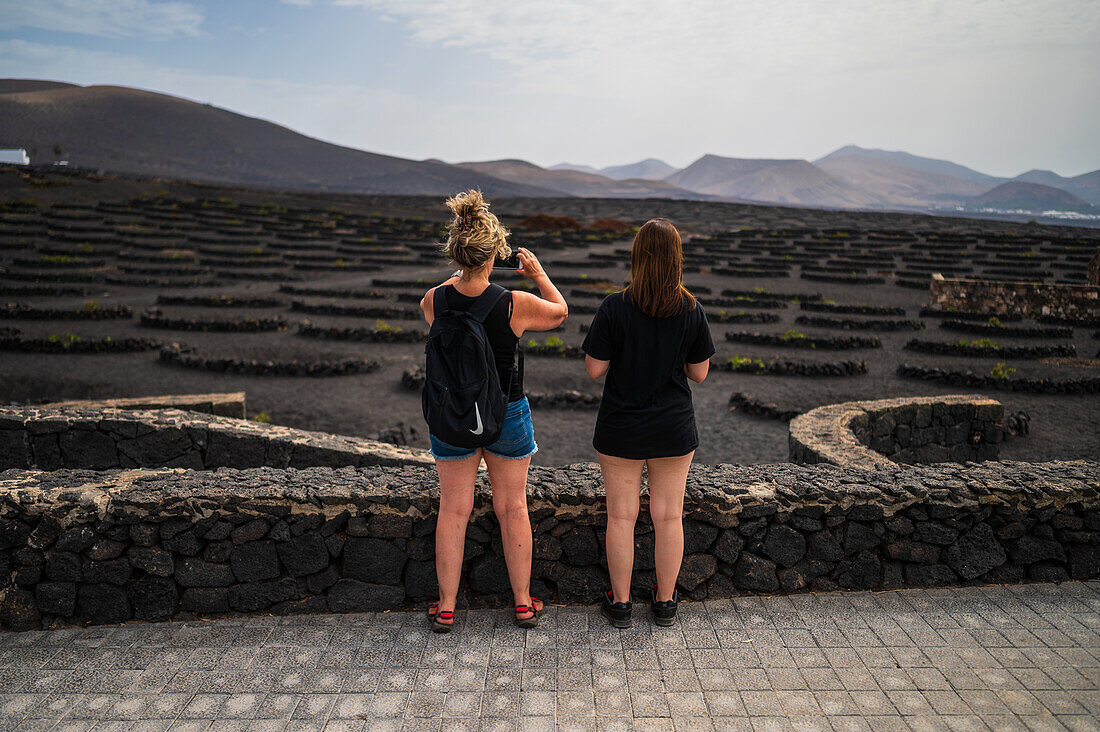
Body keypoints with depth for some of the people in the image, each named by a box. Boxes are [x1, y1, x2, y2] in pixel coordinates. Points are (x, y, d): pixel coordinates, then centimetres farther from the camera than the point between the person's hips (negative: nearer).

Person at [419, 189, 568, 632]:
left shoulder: (434, 300, -13)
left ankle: (446, 608, 25)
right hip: (507, 413, -1)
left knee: (453, 509, 13)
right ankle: (523, 603, 27)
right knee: (512, 508, 13)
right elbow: (560, 311, 1)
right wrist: (539, 275, 13)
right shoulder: (516, 305, -20)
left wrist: (463, 274, 20)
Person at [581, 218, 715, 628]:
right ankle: (665, 602, 27)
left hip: (620, 429, -2)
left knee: (622, 516, 10)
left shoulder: (614, 308, -15)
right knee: (668, 516, 13)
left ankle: (619, 603, 23)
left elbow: (594, 369, -11)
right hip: (674, 429, 2)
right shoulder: (692, 312, -8)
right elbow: (699, 374, -1)